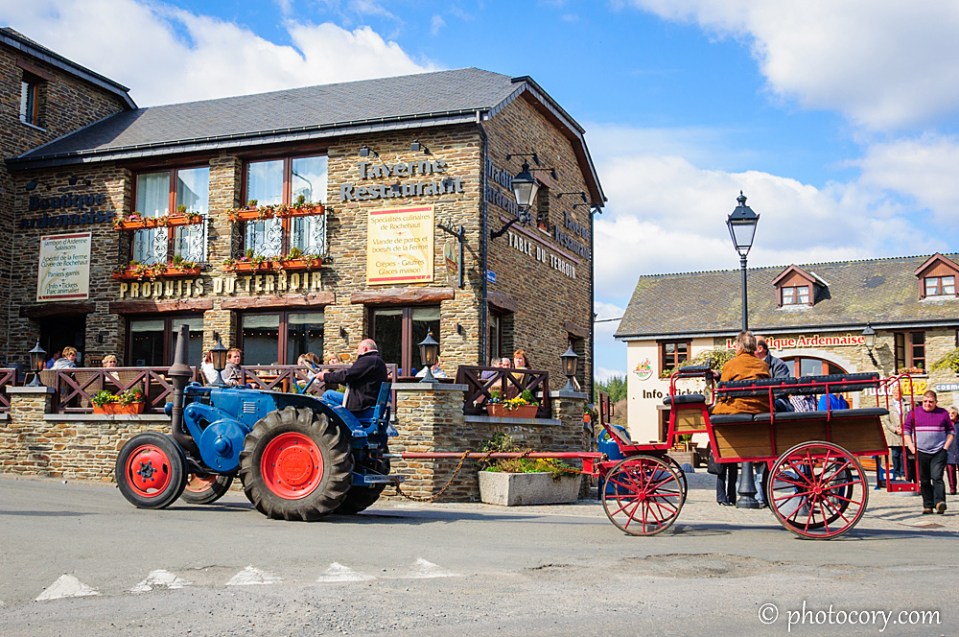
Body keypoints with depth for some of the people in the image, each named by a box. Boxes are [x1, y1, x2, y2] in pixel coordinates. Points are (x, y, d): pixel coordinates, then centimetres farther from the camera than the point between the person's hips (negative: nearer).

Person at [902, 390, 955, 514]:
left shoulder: (943, 413, 6)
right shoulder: (914, 413, 5)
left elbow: (951, 432, 14)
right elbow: (906, 430, 8)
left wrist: (945, 446, 2)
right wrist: (911, 447, -1)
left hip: (938, 452, -1)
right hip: (920, 452, 1)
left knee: (937, 477, -13)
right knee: (924, 480, 5)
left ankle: (939, 503, -19)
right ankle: (928, 505, 12)